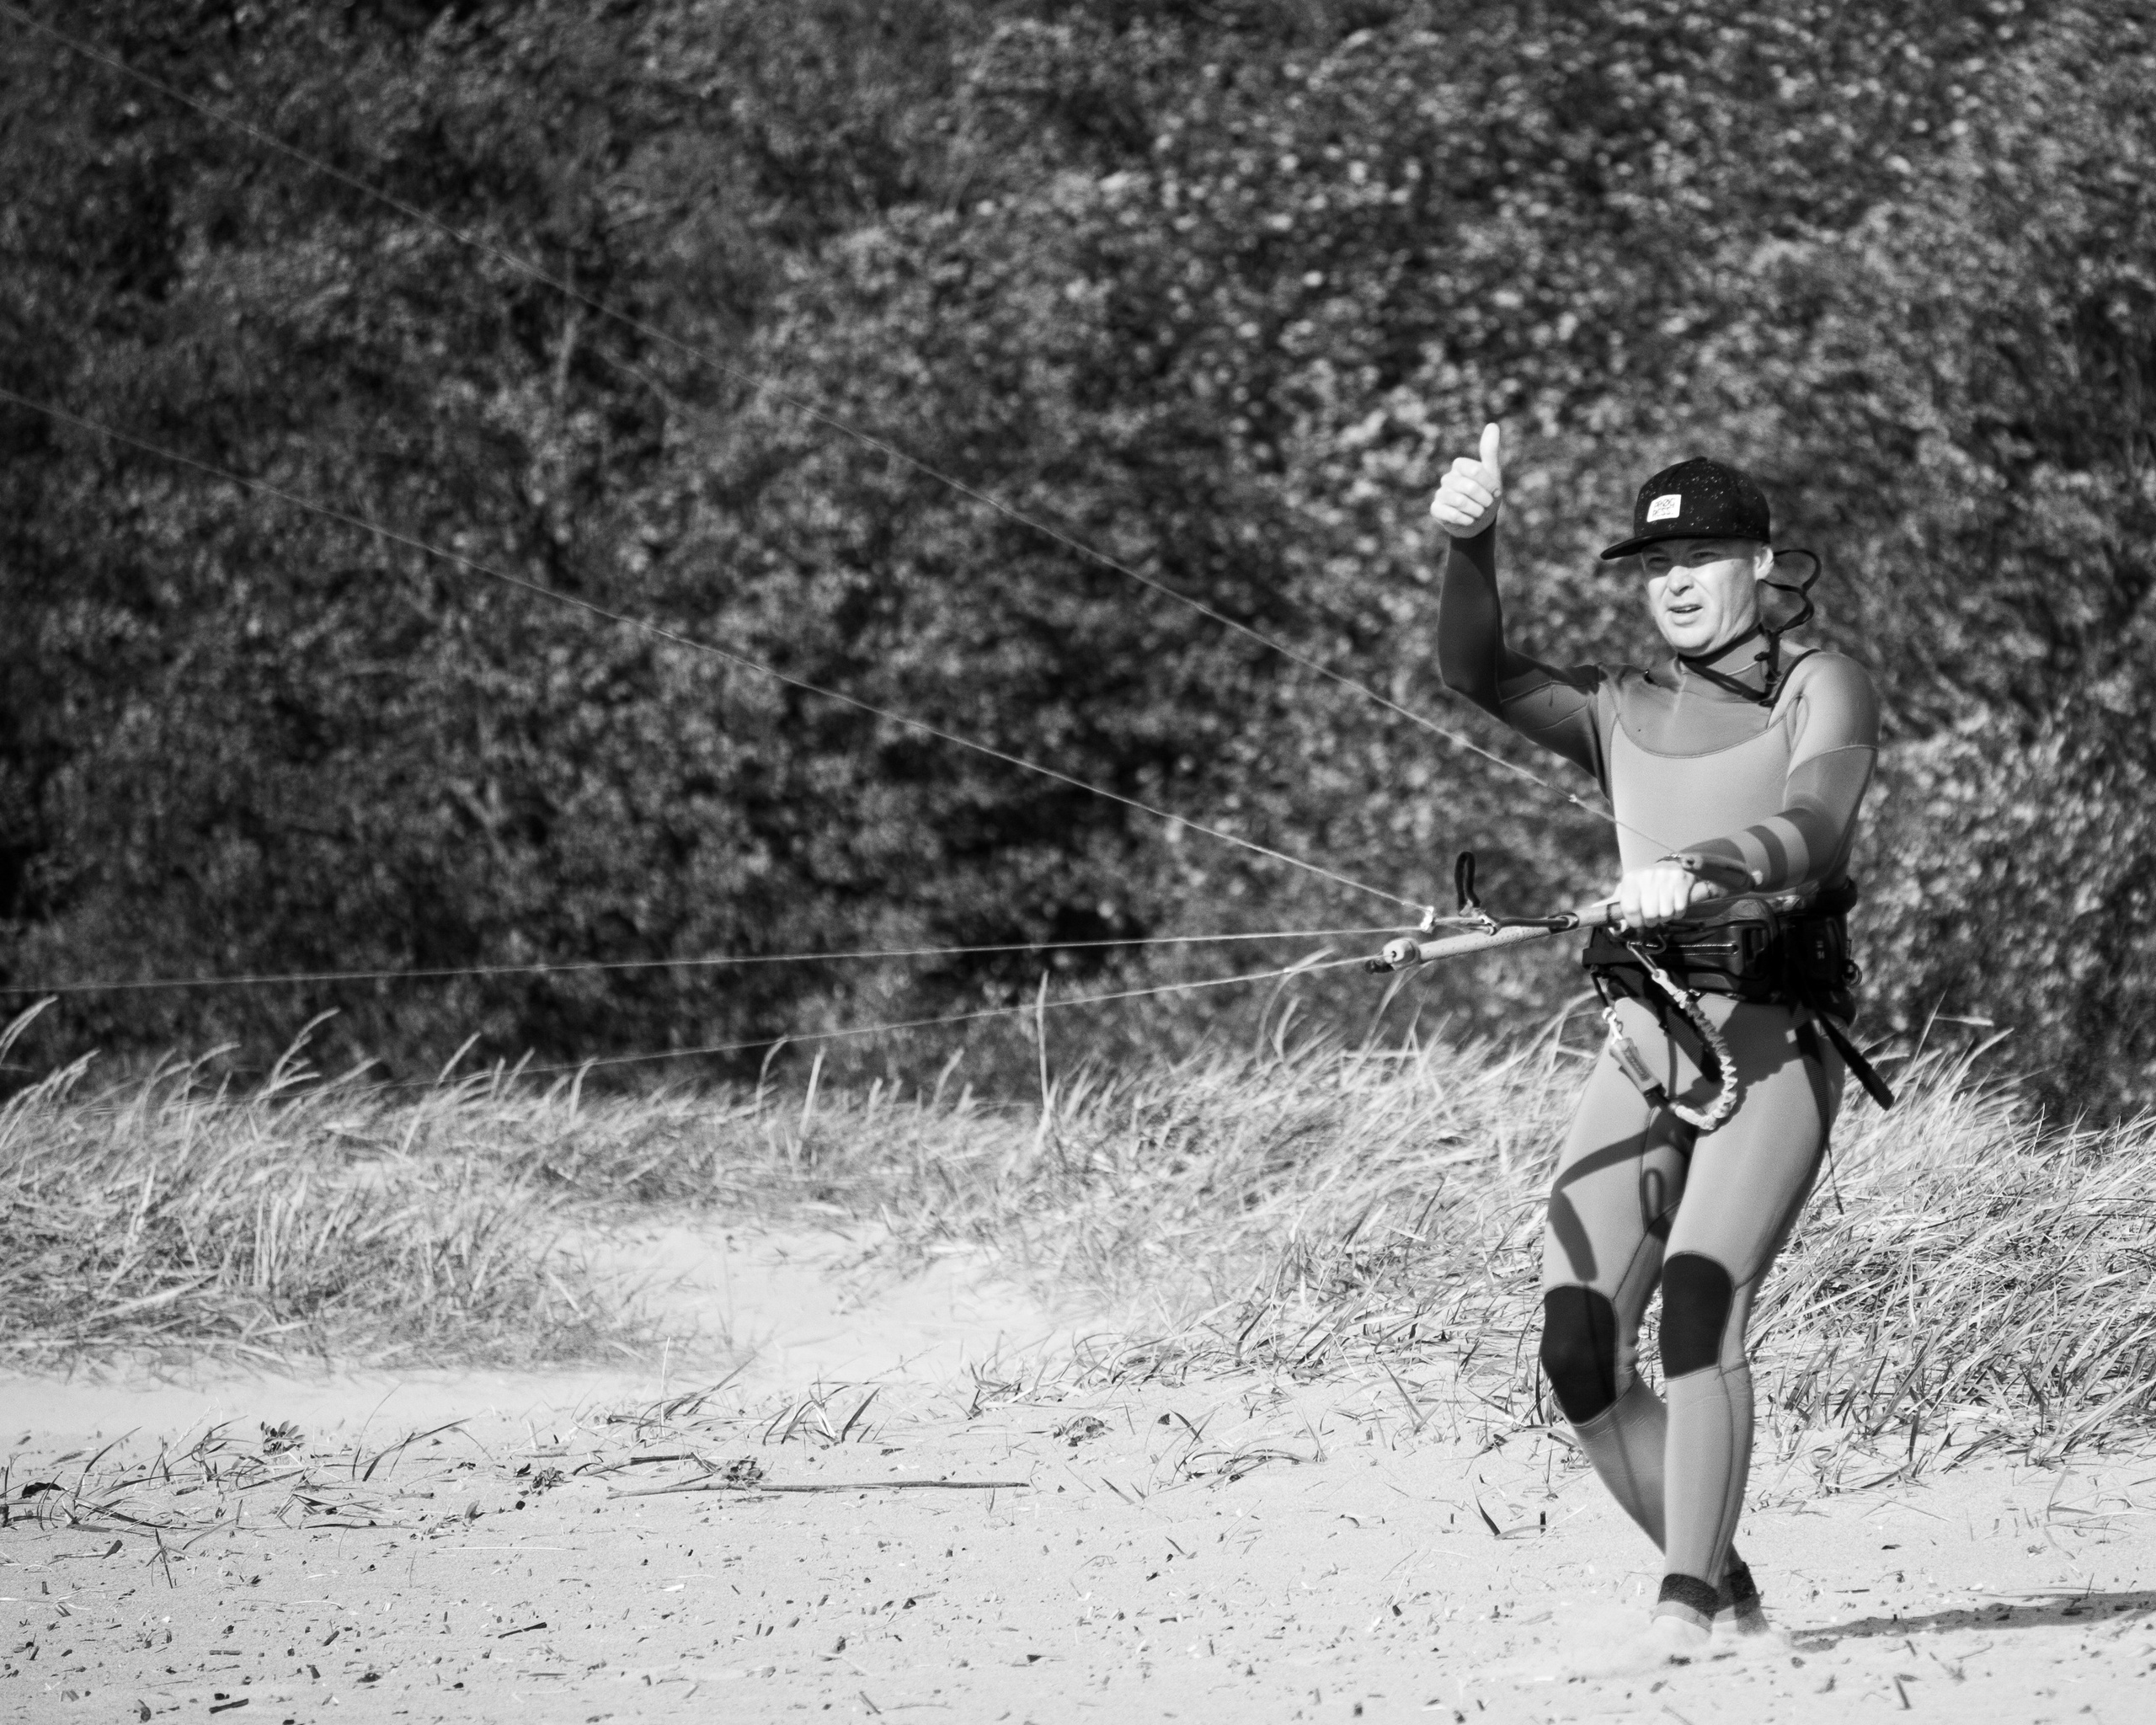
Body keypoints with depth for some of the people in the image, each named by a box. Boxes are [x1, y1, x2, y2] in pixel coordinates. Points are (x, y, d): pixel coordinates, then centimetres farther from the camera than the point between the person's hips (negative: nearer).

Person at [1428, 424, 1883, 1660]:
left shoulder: (1822, 689, 5)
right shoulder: (1624, 715, 19)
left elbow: (1811, 834, -13)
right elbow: (1478, 671, 4)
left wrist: (1699, 865, -33)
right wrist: (1472, 547, -15)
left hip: (1775, 1044, -5)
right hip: (1643, 1048, 5)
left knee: (1702, 1295, -25)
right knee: (1580, 1350, -8)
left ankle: (1686, 1605, -25)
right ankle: (1726, 1586, 10)